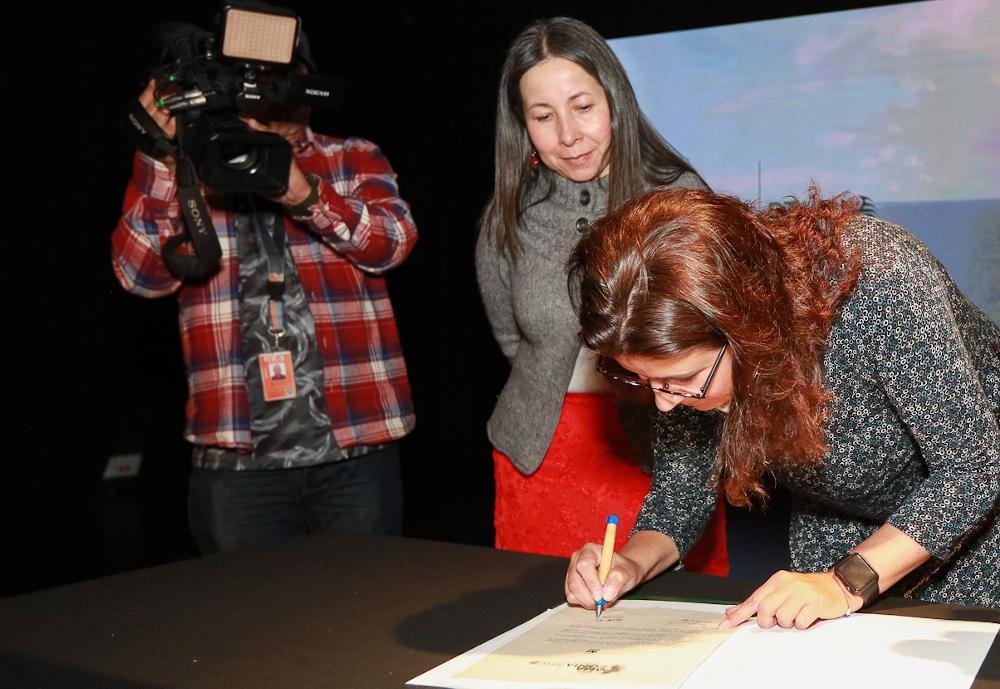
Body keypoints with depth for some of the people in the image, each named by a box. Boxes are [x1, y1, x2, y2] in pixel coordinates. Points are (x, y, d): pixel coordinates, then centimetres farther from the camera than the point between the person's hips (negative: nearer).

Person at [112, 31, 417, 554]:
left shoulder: (355, 160, 8)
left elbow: (393, 240, -10)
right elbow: (143, 275, -4)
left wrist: (305, 195, -26)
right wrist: (161, 161, -16)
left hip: (358, 448, 0)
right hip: (236, 457, 1)